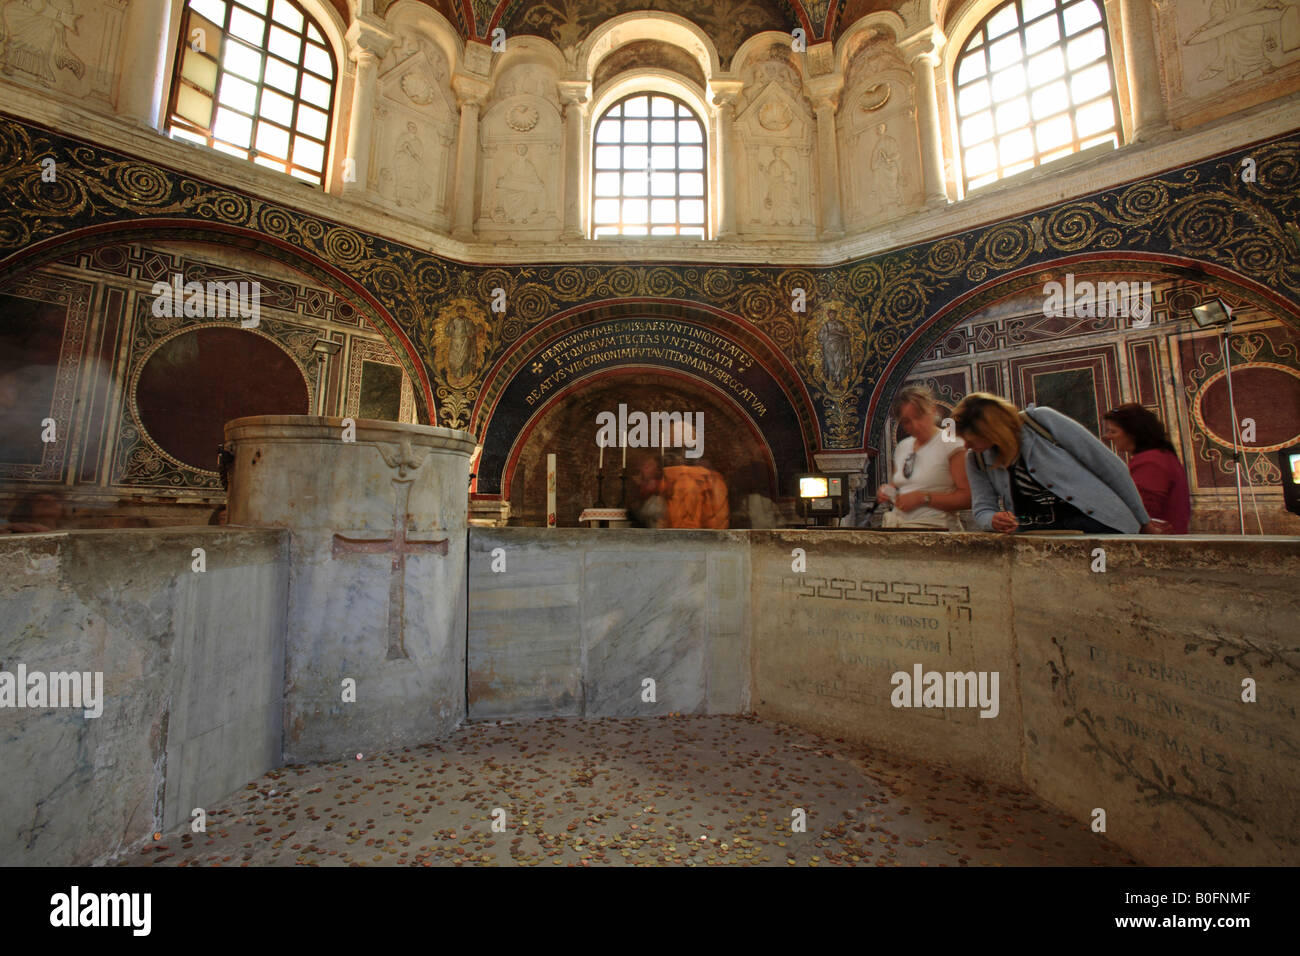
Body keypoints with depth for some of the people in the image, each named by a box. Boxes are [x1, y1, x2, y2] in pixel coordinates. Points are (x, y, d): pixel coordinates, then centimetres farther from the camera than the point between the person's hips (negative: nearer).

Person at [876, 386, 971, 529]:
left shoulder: (951, 444, -1)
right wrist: (888, 492, 7)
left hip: (933, 526, -5)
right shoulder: (902, 447, 17)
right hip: (895, 524, 5)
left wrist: (923, 498, -14)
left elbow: (968, 497, -8)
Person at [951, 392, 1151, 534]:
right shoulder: (975, 459, 2)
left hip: (1094, 521, -3)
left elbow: (1106, 463, -2)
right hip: (1036, 530, 3)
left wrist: (1142, 519, 5)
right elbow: (982, 508, 4)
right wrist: (994, 520, -22)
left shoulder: (1041, 420, -9)